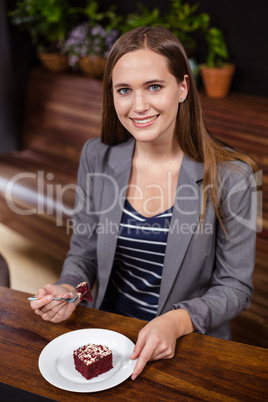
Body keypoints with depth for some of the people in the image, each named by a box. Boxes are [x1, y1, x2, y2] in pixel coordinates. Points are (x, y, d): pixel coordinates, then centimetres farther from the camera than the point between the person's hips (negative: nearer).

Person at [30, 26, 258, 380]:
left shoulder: (230, 175, -14)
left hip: (187, 345, -2)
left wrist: (177, 322, -22)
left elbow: (235, 287, -7)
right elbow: (83, 251, 7)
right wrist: (68, 289, -12)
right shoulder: (96, 157, -3)